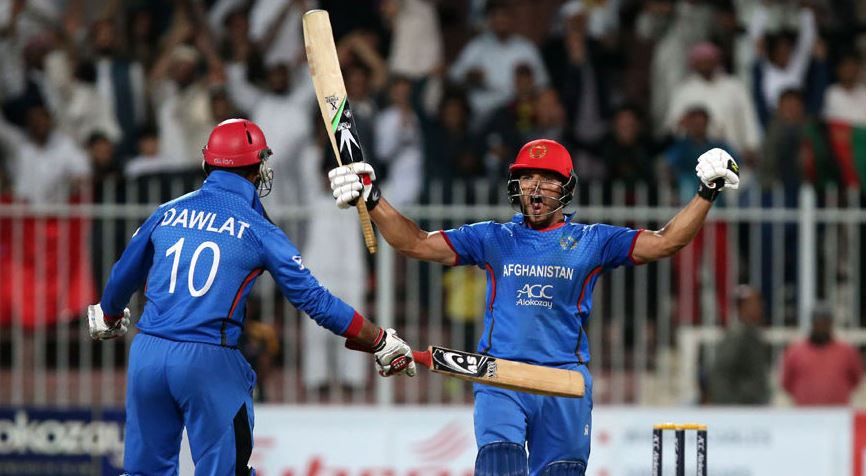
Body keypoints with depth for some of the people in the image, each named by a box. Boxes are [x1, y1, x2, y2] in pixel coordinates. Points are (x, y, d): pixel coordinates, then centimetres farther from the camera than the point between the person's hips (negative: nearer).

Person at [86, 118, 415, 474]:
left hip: (148, 354, 4)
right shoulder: (259, 231, 0)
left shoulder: (168, 213, 11)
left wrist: (108, 319, 46)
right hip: (209, 362, -4)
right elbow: (313, 299, -3)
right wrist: (382, 343, 4)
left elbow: (122, 278, 24)